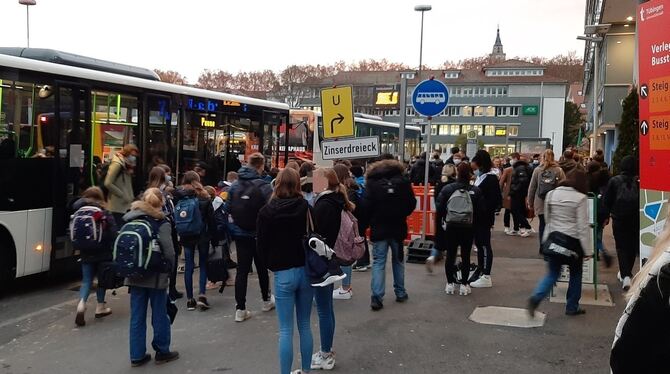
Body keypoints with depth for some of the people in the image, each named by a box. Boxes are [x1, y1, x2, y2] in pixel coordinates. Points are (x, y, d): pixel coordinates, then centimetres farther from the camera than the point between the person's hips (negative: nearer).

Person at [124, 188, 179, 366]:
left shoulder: (130, 221, 3)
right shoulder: (162, 224, -11)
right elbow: (169, 252, -14)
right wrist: (169, 269, 3)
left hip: (134, 276, 4)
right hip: (156, 277, -4)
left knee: (137, 317, 11)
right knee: (159, 316, 10)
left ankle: (137, 355, 16)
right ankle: (162, 351, 20)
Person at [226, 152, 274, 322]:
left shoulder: (235, 185, -1)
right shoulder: (264, 186, -15)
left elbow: (227, 208, 3)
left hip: (240, 234, 3)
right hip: (259, 234, -3)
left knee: (242, 270, 5)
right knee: (262, 268, 16)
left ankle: (240, 309, 3)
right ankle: (266, 301, 34)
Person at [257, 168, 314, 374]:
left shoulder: (267, 211, -6)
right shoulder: (306, 207, -4)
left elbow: (262, 245, -2)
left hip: (283, 274, -2)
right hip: (307, 270, 3)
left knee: (286, 331, 3)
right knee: (305, 326, 15)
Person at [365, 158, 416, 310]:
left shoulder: (372, 182, -6)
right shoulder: (402, 181, -2)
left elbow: (367, 206, -10)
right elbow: (412, 203, -1)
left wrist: (372, 220, 7)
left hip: (379, 229, -2)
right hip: (398, 227, 2)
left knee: (378, 262, 1)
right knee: (398, 260, 18)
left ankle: (377, 297, -8)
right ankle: (400, 293, 24)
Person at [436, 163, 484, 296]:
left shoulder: (447, 189, -9)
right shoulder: (476, 191, -9)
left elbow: (439, 208, -8)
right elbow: (481, 211, -7)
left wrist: (444, 221, 9)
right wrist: (475, 223, 10)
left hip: (451, 227, 0)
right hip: (468, 228, 0)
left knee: (450, 255, 9)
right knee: (465, 256, 8)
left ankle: (450, 284, 13)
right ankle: (464, 285, 11)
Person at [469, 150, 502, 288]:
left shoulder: (490, 178, -14)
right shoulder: (480, 177, 12)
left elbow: (496, 200, -19)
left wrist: (486, 213, -19)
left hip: (484, 219, -9)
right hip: (478, 218, 9)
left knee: (484, 245, -3)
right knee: (479, 244, 14)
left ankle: (486, 277, 3)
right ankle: (481, 274, 24)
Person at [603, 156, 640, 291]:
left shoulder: (614, 181, -5)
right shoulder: (639, 181, -7)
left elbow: (606, 200, -2)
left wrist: (606, 215, 6)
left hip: (619, 219, -1)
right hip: (636, 219, 1)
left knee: (621, 246, 1)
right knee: (632, 246, 15)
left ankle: (625, 275, -13)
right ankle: (627, 272, 27)